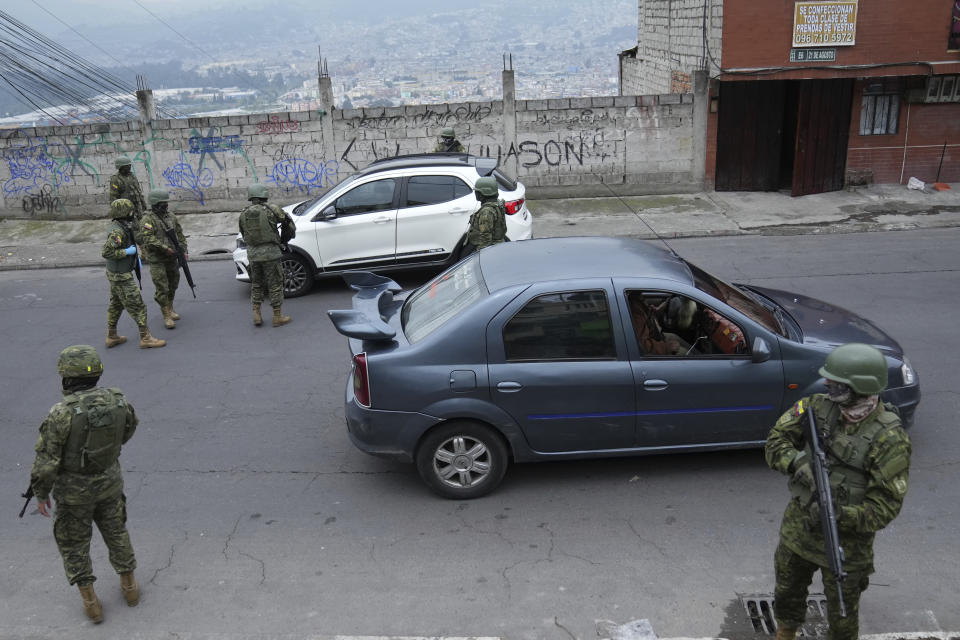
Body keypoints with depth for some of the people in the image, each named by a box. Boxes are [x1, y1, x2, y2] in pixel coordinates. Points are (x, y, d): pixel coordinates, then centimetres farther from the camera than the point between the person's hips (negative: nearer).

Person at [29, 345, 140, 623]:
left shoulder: (62, 413, -29)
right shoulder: (116, 400, -15)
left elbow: (46, 460, -21)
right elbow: (128, 429, 6)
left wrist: (41, 493, -5)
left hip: (74, 488, -3)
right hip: (109, 481, 4)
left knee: (73, 542, 19)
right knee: (115, 531, 25)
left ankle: (90, 601, 27)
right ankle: (129, 585, 37)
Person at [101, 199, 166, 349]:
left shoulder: (121, 227, 6)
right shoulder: (117, 231, -25)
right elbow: (105, 252, -30)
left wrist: (135, 256, 11)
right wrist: (127, 252, -23)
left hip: (116, 274, 10)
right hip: (121, 277, -10)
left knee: (116, 305, 18)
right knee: (137, 306, -4)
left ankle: (112, 337, 28)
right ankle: (145, 338, 1)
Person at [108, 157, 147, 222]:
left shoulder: (132, 175, 11)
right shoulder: (116, 179, -10)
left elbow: (138, 190, 19)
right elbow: (113, 197, -12)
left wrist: (143, 203, 16)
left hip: (137, 206, 7)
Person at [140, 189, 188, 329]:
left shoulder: (171, 216, 7)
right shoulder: (148, 220, -13)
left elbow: (180, 234, 12)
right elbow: (148, 238, -23)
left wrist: (184, 251, 4)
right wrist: (165, 248, -25)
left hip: (172, 258, 6)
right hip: (157, 261, -6)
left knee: (173, 286, 17)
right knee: (162, 289, -5)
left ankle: (170, 309, 35)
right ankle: (166, 316, 2)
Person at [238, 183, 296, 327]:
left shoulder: (243, 214, 4)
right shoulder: (271, 210, -9)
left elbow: (244, 235, 12)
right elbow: (288, 222, 2)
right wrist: (285, 238, 18)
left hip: (252, 253, 5)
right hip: (270, 252, -5)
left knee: (256, 284, 19)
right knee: (275, 285, 5)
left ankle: (256, 315, 18)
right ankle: (277, 317, 10)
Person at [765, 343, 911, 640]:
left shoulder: (890, 439, -23)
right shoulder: (818, 407, -10)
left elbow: (885, 506, -21)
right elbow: (777, 439, -5)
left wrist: (841, 515, -34)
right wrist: (798, 463, -24)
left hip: (846, 543, -4)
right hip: (797, 529, 5)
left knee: (842, 615, 17)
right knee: (787, 594, 26)